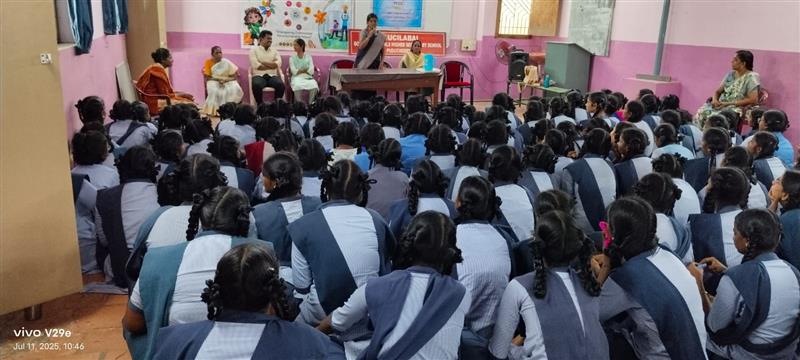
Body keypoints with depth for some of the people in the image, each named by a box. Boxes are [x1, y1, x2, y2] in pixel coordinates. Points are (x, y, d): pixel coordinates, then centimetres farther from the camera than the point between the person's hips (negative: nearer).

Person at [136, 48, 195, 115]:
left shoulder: (157, 69, 14)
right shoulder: (158, 70, -15)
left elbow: (167, 91, 15)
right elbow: (165, 95, -15)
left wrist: (183, 94, 8)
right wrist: (183, 95, -4)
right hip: (155, 104, -10)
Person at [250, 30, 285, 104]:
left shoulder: (274, 50, 18)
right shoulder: (254, 49, 8)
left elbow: (278, 64, 0)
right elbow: (257, 66, -7)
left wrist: (262, 62, -5)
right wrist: (272, 65, -1)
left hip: (272, 76, 3)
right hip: (259, 75, -3)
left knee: (281, 84, -29)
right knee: (257, 85, -36)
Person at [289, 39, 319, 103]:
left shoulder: (308, 57, 12)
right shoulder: (292, 58, 11)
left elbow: (311, 71, 0)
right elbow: (294, 72, -2)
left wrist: (299, 71, -5)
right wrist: (306, 70, -1)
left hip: (308, 77, 1)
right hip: (297, 78, -1)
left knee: (314, 86, -33)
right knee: (298, 86, -37)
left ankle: (310, 104, -21)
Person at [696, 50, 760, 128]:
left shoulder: (751, 77, -4)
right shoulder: (730, 74, 15)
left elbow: (753, 100, -13)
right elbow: (718, 91, 17)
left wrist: (730, 103, -16)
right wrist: (715, 100, -7)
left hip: (736, 108, -6)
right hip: (721, 105, 6)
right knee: (701, 113, -23)